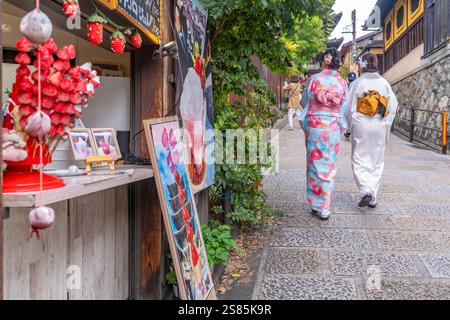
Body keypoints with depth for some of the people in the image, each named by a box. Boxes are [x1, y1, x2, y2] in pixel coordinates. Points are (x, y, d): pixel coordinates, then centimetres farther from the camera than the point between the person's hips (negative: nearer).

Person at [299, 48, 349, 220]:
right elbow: (345, 108, 1)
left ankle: (317, 204, 9)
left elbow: (304, 102, 5)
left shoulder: (314, 79, -4)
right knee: (329, 165, 10)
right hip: (333, 126, 1)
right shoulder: (342, 82, -1)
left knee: (316, 163, 7)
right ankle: (324, 207, 15)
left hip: (314, 124, -1)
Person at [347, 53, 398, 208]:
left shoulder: (357, 83, -6)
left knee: (360, 161, 6)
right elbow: (393, 106, 2)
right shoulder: (384, 83, 2)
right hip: (379, 127, 3)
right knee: (377, 162, 11)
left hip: (361, 126, -3)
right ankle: (373, 198, 15)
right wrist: (386, 126, 10)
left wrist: (352, 125, 8)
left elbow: (350, 107, -5)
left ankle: (366, 191, -14)